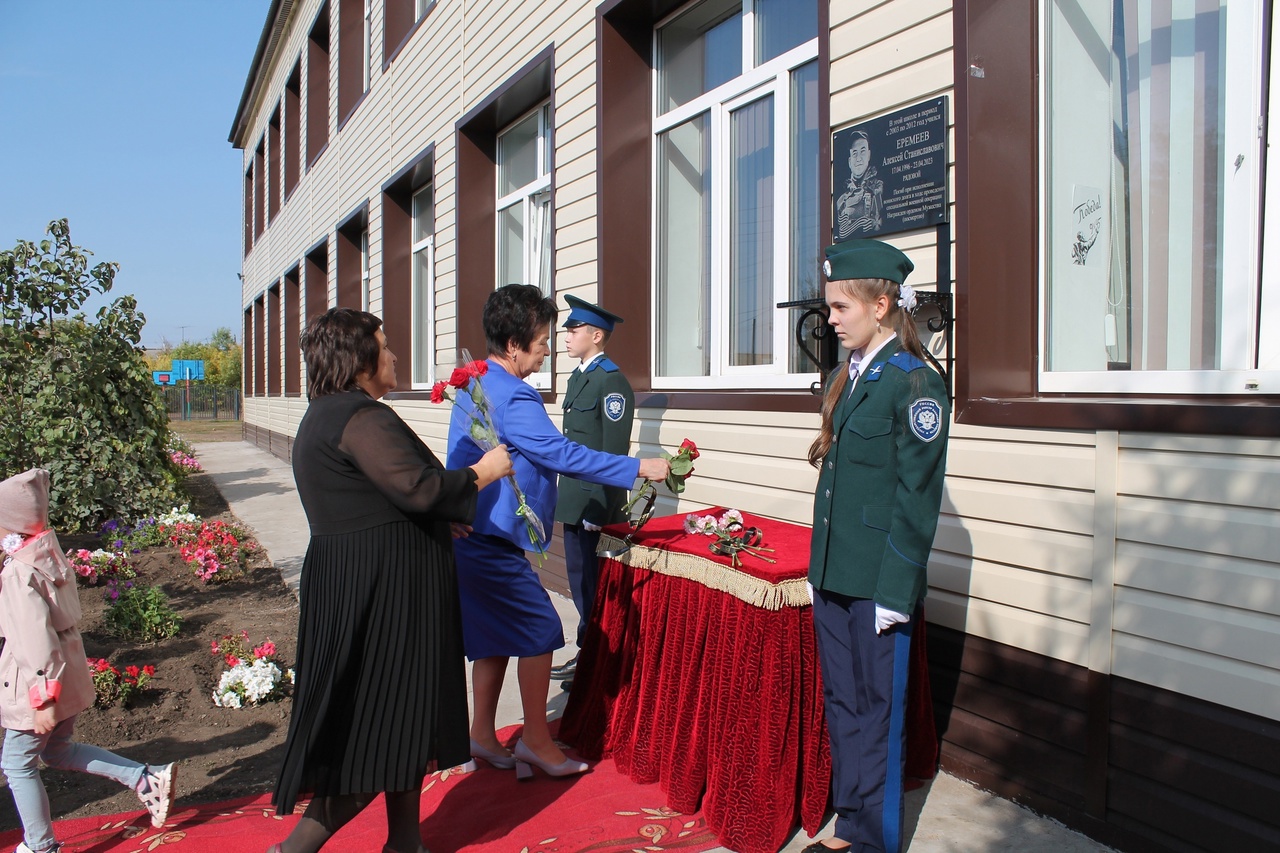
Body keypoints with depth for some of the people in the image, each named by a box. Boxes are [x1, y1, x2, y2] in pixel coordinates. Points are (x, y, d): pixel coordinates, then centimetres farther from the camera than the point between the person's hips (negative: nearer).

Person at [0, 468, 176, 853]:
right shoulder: (50, 552, 2)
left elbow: (36, 637, -25)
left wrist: (44, 700, -21)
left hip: (36, 681, -8)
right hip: (69, 673, 8)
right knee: (56, 750, 24)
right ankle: (147, 778, 18)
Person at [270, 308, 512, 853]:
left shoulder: (322, 416, 16)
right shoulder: (361, 416, -17)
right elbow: (418, 488, -23)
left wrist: (441, 520, 23)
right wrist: (483, 472, -8)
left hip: (345, 578, 11)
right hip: (384, 587, -10)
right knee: (386, 722, -1)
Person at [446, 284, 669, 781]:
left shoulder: (476, 384, 13)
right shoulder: (511, 397, -20)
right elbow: (563, 454, -23)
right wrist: (638, 468, -17)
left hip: (470, 539, 10)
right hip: (491, 544, -10)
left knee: (495, 634, 17)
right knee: (540, 629, 1)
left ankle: (482, 736, 26)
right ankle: (536, 740, 12)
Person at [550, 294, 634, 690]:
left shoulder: (612, 382, -14)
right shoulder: (577, 377, 14)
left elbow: (614, 452, -18)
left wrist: (599, 508, -20)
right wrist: (564, 495, 15)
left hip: (594, 500, -9)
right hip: (573, 498, 9)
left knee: (591, 581, 0)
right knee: (580, 577, 17)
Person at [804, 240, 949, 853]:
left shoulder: (914, 381, -12)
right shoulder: (848, 376, 11)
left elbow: (917, 497, -15)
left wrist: (895, 592, -16)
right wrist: (823, 564, 14)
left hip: (878, 584, -8)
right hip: (833, 575, 8)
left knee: (878, 712, 6)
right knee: (841, 703, 17)